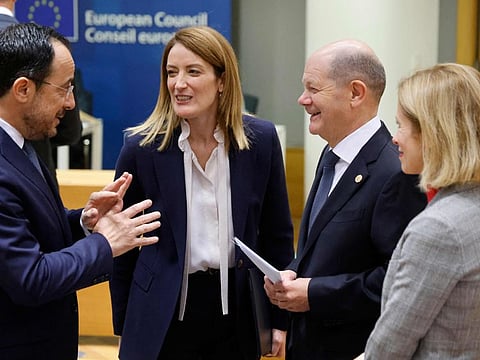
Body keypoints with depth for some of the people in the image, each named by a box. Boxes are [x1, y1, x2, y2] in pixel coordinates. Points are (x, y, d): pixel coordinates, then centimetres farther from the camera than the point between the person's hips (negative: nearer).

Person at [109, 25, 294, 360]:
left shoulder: (262, 139, -5)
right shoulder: (141, 147, -9)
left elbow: (277, 235, 4)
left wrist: (280, 319, 5)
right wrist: (125, 329, 3)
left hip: (237, 313, 2)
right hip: (164, 319, -1)